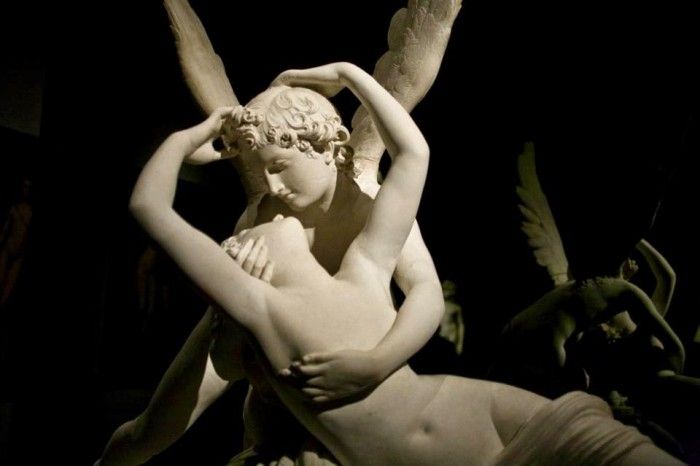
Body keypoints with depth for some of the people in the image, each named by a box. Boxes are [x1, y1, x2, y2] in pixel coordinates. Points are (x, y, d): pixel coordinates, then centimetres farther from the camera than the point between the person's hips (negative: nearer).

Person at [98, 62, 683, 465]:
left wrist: (348, 74, 19)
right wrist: (199, 132, 16)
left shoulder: (364, 271, 13)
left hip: (482, 413, 3)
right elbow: (149, 206, 0)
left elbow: (413, 152, 15)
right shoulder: (257, 305, 5)